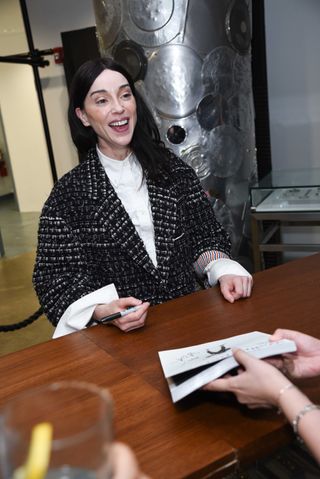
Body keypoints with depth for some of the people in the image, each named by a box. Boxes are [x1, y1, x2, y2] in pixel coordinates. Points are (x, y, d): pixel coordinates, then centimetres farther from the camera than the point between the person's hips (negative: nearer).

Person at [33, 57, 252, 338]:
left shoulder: (174, 170, 6)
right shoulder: (68, 194, -3)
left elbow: (205, 237, 11)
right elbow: (57, 278, -4)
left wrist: (222, 270, -9)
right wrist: (104, 310, -22)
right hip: (121, 334, -1)